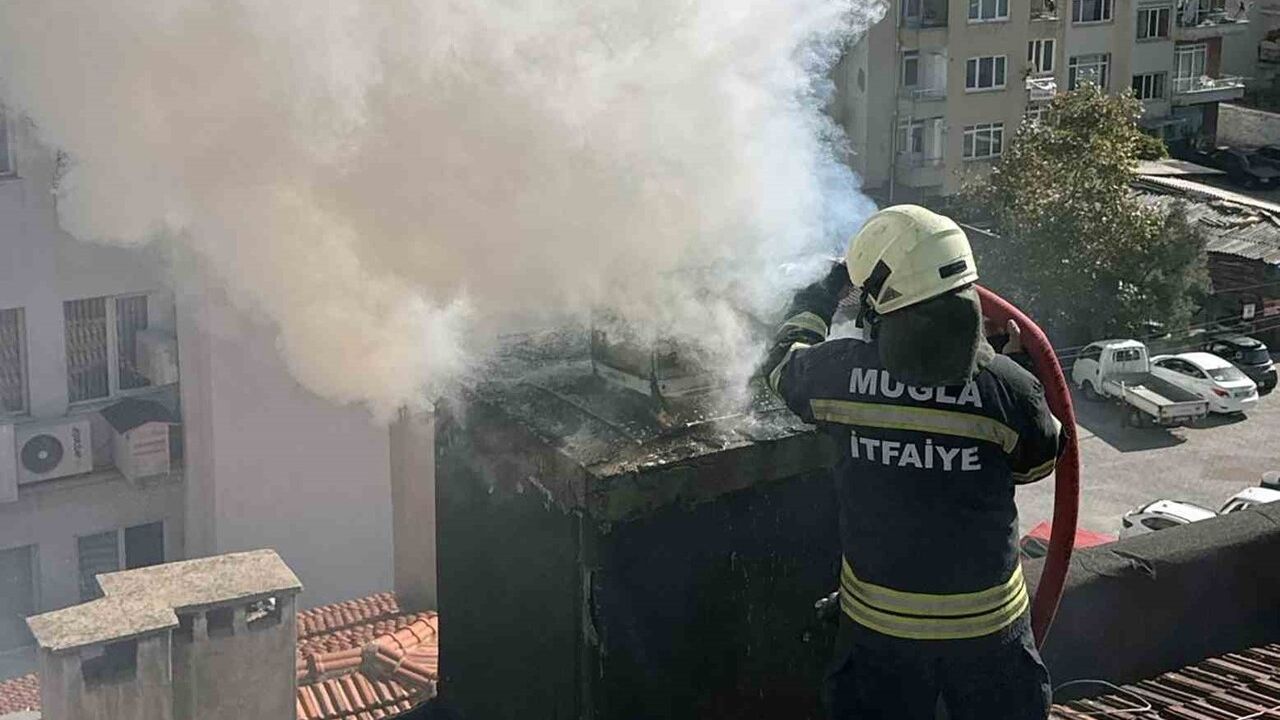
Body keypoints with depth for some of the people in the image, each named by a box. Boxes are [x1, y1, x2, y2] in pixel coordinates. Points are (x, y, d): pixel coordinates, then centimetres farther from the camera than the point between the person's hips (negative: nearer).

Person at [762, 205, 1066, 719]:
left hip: (877, 622, 1)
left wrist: (829, 286, 22)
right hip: (988, 623, -1)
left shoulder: (840, 372, -15)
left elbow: (782, 362, 9)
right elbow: (1039, 461, 2)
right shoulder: (1006, 386, -18)